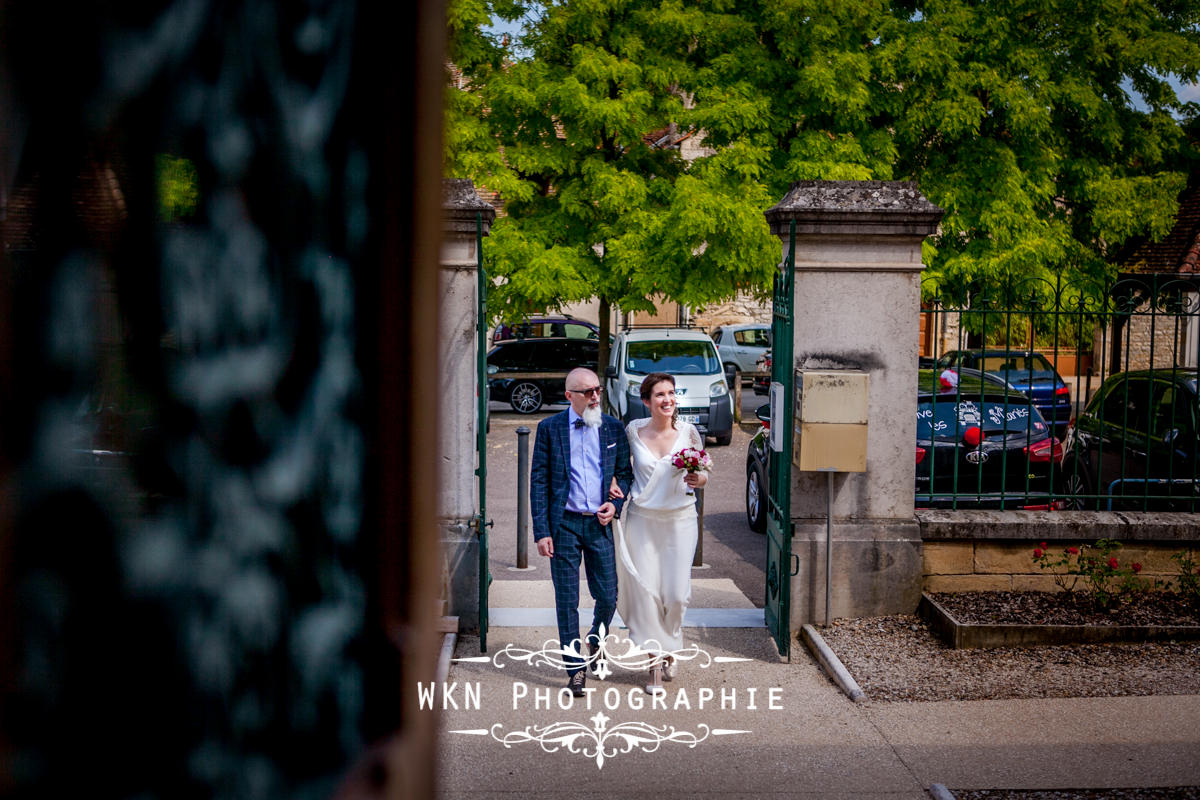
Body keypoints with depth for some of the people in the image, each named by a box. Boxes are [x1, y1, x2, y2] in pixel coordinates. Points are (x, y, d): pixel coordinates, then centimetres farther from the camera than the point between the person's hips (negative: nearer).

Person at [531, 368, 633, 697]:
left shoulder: (613, 428, 5)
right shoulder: (549, 428, -1)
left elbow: (625, 472, 13)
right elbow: (538, 480, -2)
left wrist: (616, 504, -7)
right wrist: (541, 531, -8)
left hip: (600, 523, 2)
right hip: (564, 524, -2)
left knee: (608, 596, 5)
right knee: (567, 601, 2)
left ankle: (595, 642, 36)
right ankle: (575, 669, 14)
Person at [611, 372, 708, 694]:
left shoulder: (688, 432, -4)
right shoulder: (633, 430, -3)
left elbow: (703, 474, 5)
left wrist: (697, 479, -17)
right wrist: (613, 484, -2)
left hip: (680, 519, 0)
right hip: (643, 519, 0)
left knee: (677, 594, 0)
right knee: (646, 591, -2)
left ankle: (669, 645, 30)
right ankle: (655, 661, 11)